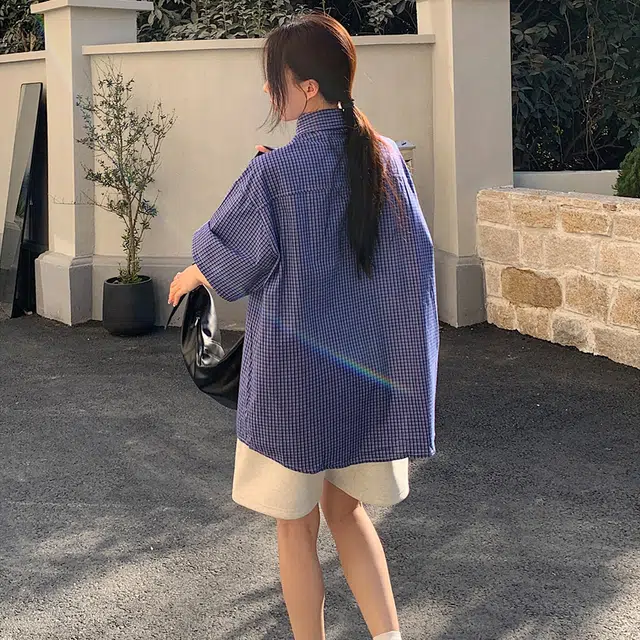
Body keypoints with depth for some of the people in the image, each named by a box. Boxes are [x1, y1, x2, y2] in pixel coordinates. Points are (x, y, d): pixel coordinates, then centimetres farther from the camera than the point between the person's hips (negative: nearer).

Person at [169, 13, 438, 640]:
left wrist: (191, 275, 18)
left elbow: (223, 255, -4)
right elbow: (412, 257, 6)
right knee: (344, 508, 21)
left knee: (296, 524, 12)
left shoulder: (275, 174, -19)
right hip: (366, 374, 5)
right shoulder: (384, 158, -4)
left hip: (294, 373, -5)